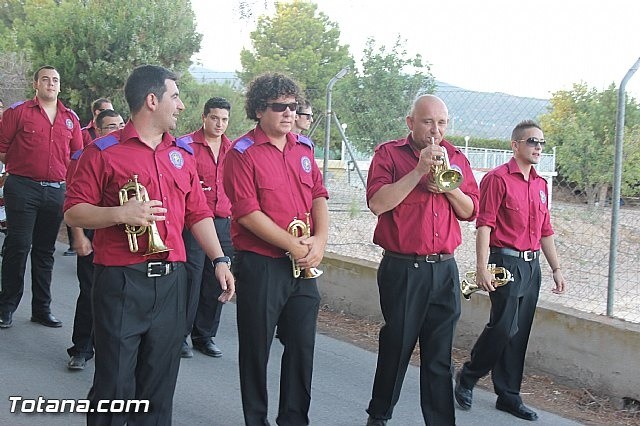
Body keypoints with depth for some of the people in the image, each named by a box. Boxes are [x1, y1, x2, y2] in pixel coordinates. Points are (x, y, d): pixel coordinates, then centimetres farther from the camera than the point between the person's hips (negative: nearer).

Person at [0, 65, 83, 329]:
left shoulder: (70, 118, 12)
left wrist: (68, 177, 7)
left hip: (57, 190, 4)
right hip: (23, 188, -4)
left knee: (45, 251, 11)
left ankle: (42, 308, 18)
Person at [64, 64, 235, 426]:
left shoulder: (182, 155, 14)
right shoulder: (104, 152, -3)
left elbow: (198, 213, 16)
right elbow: (73, 213, -6)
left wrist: (220, 260, 7)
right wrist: (120, 213, -21)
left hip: (171, 280, 5)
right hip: (121, 280, -5)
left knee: (160, 385, 11)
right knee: (115, 386, 0)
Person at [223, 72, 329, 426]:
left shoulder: (303, 148, 10)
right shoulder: (242, 153, -9)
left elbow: (319, 196, 8)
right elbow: (248, 213, -16)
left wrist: (319, 240, -9)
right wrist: (293, 246, -17)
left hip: (303, 266, 6)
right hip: (260, 265, -5)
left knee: (302, 345, 13)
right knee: (256, 349, 8)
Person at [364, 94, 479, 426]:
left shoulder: (456, 158, 12)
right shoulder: (389, 153, -1)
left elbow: (470, 211, 10)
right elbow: (377, 203, -15)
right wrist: (419, 171, -17)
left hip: (445, 269, 4)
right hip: (402, 269, -3)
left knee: (440, 355, 7)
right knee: (397, 346, 7)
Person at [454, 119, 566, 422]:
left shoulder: (540, 184, 16)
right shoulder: (498, 178, -8)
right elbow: (484, 225, -13)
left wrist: (556, 268, 17)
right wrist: (482, 268, -19)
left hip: (532, 265, 7)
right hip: (505, 262, -7)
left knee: (519, 333, 9)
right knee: (504, 327, -11)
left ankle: (509, 395, 17)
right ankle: (467, 378, 10)